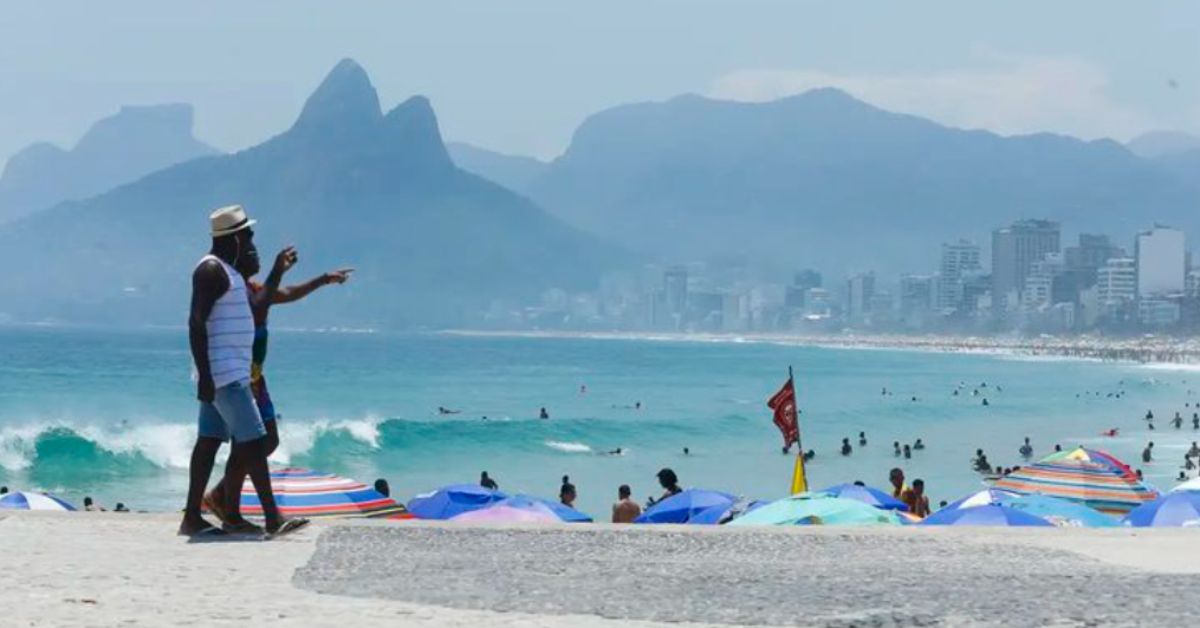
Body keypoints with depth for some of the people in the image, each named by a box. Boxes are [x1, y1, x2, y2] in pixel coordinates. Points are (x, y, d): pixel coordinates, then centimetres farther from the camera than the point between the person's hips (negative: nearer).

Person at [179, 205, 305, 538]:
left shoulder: (228, 271, 19)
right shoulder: (211, 270, -13)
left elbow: (257, 306, 31)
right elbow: (196, 323, -19)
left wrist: (278, 271, 27)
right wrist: (205, 375, -24)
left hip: (231, 373, 10)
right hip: (223, 374, -10)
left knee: (209, 442, 8)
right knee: (253, 441, -10)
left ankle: (192, 517, 9)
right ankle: (272, 517, -10)